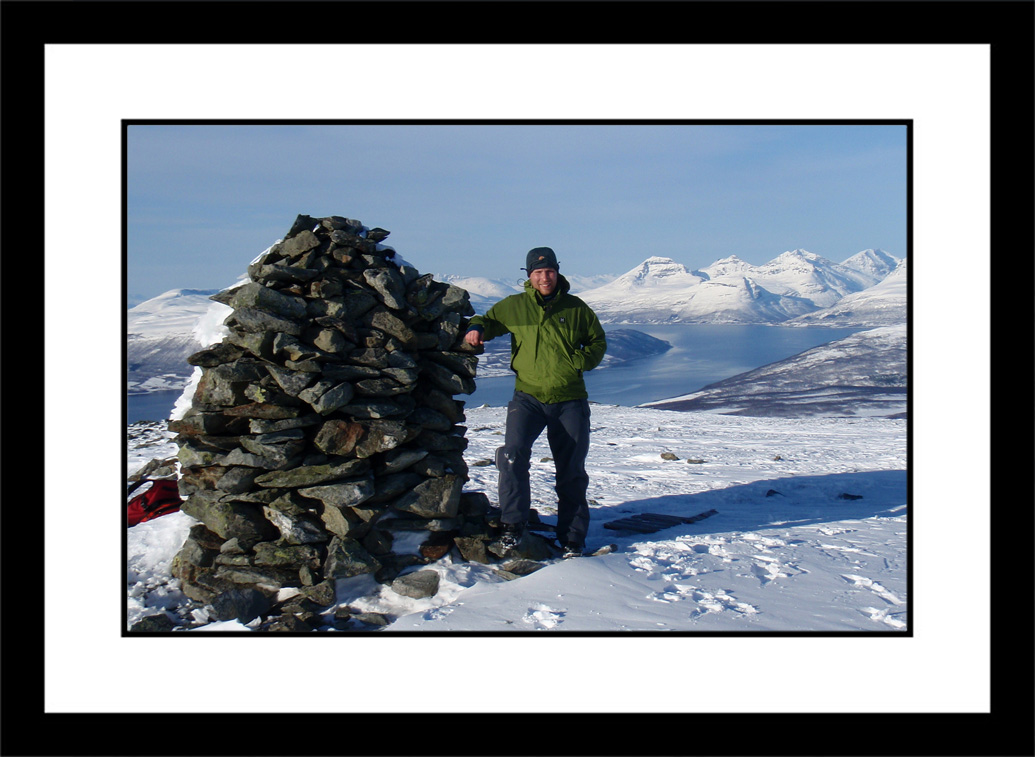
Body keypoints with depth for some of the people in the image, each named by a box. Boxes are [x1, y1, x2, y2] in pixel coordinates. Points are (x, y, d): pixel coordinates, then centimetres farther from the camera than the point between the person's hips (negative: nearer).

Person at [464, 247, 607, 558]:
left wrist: (578, 362, -6)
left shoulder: (576, 308, 5)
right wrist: (476, 328, -8)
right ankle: (513, 524, -8)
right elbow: (489, 319, 17)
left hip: (570, 399, 1)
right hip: (528, 395, -1)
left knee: (572, 472, 7)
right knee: (513, 454, -22)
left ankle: (572, 538, 20)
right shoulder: (513, 306, 4)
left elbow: (598, 342, 14)